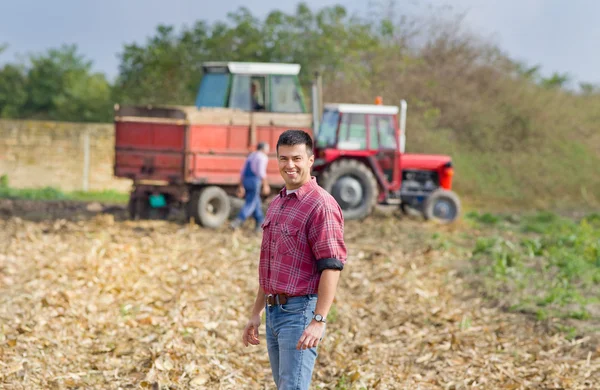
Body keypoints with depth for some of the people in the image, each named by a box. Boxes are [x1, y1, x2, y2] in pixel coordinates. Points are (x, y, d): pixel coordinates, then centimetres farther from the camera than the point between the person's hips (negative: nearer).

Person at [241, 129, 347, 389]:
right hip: (274, 310, 9)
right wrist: (256, 314, 21)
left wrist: (319, 321, -25)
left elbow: (332, 267, -19)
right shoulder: (276, 204, 16)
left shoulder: (321, 206, -12)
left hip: (300, 311, -9)